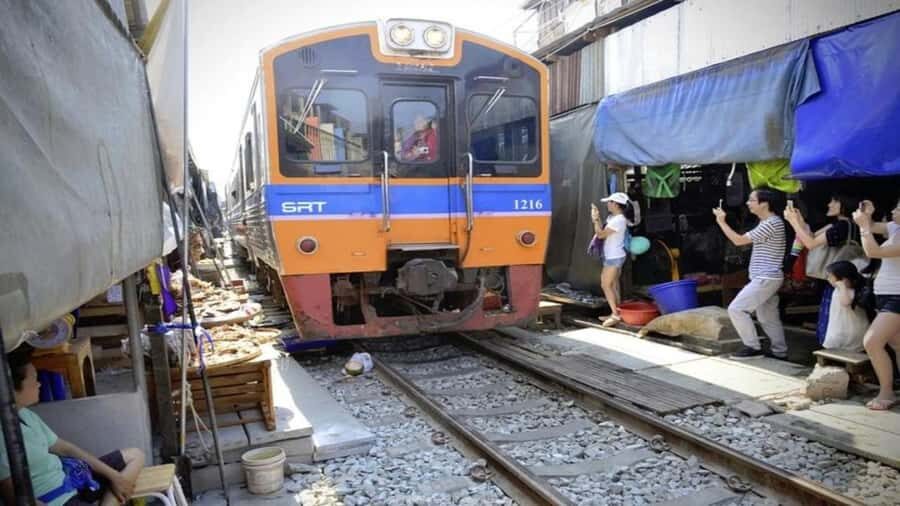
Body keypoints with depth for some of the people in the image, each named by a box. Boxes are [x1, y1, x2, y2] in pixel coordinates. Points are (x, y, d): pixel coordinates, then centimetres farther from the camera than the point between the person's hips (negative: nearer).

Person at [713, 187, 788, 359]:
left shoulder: (771, 223, -19)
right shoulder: (768, 222, 15)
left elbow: (739, 240, -20)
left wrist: (721, 221, -13)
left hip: (766, 279, -10)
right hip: (766, 278, 10)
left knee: (736, 309, -11)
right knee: (768, 318, 15)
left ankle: (753, 347, -3)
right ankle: (780, 351, 22)